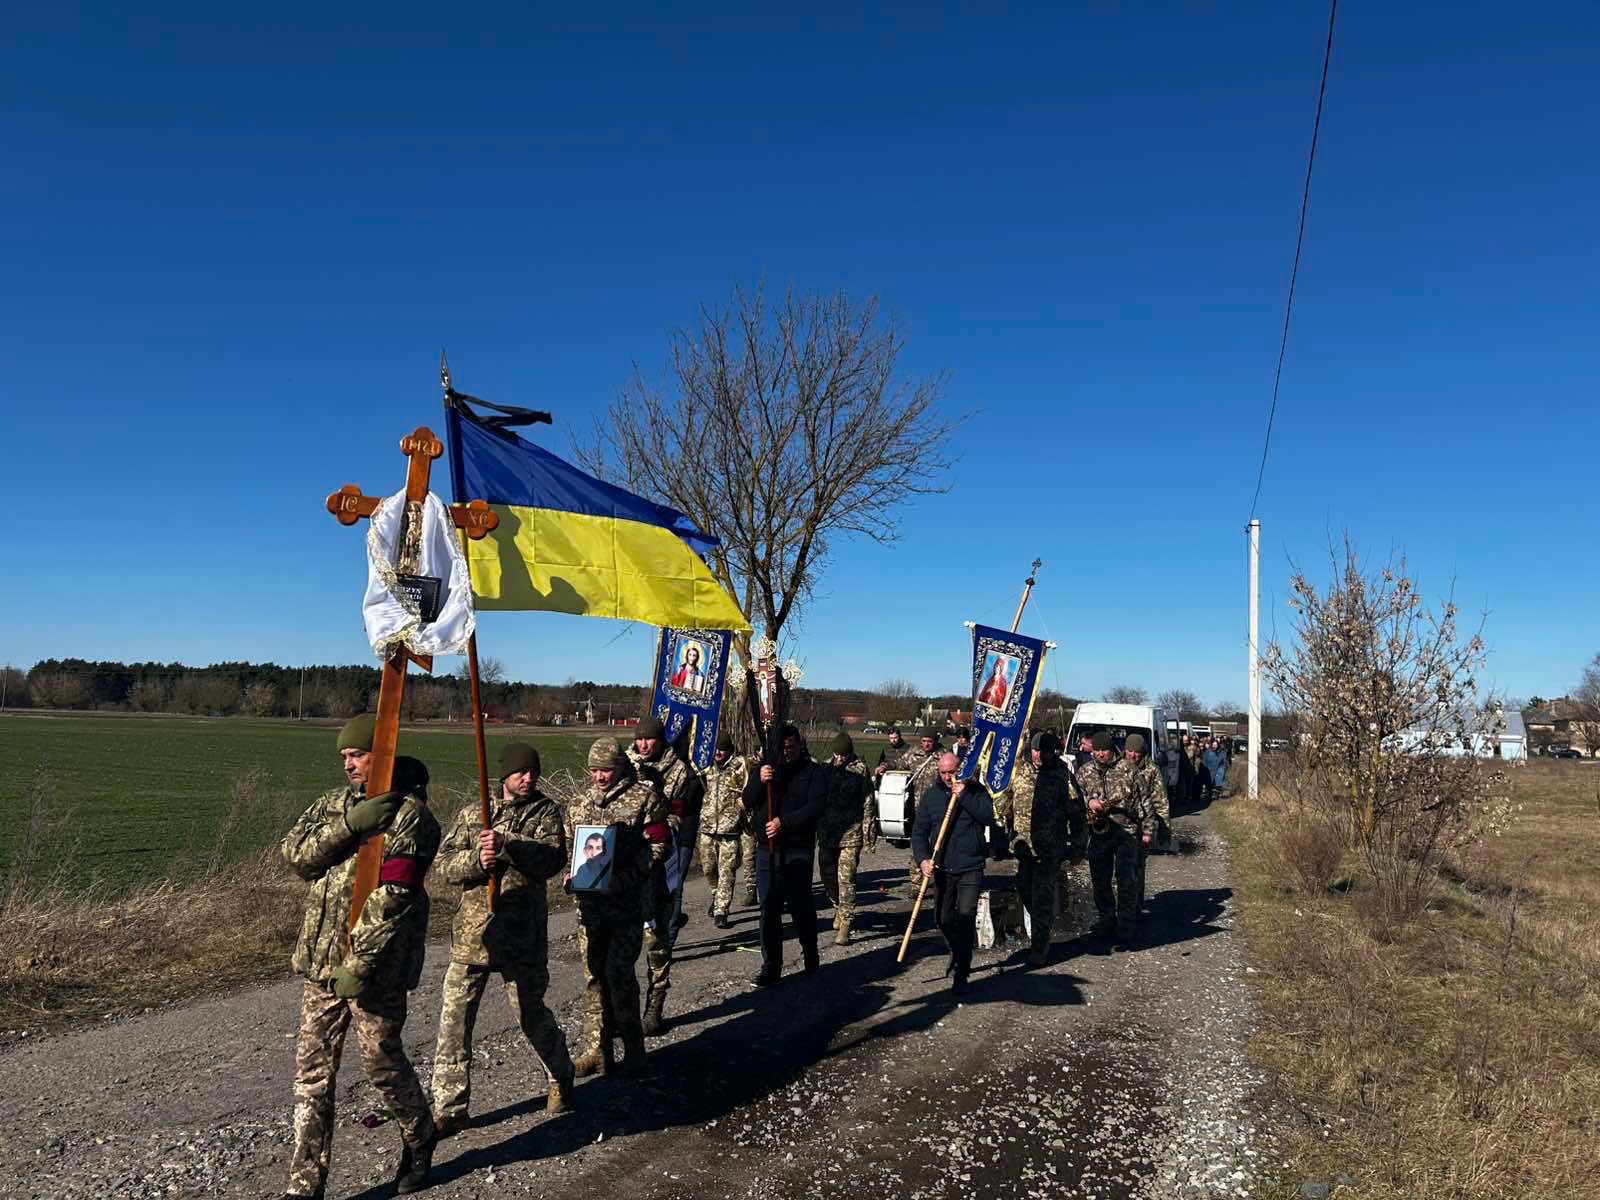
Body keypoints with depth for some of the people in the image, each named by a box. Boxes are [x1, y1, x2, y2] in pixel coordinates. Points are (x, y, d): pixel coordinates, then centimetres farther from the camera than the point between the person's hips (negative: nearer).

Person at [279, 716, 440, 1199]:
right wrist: (349, 824, -19)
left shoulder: (410, 815, -14)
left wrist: (359, 963, -21)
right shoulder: (333, 802, 9)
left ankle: (419, 1138, 35)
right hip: (321, 959, 6)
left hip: (376, 964, -6)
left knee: (381, 1061, 8)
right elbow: (293, 853, -5)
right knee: (312, 1069, 9)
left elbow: (392, 897, -19)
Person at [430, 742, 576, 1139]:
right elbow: (445, 862, 0)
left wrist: (508, 845, -31)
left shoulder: (546, 812, -1)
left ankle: (561, 1079, 36)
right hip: (471, 933, 2)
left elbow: (553, 858, -17)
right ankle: (449, 1108, 16)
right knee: (454, 1020, 2)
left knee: (532, 1015, 10)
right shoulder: (472, 814, 7)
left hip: (522, 936, -2)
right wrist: (476, 859, -19)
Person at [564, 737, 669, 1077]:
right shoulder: (580, 801, 12)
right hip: (589, 901, 5)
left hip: (628, 904, -5)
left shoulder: (644, 798, -5)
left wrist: (623, 880, -17)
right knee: (594, 976, 9)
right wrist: (568, 874, -1)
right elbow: (567, 845, 19)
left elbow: (658, 846, -8)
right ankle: (597, 1050, 20)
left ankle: (633, 1047, 11)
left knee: (618, 973, -7)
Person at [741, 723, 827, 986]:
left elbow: (815, 807, -10)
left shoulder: (813, 773, 2)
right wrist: (760, 781, -14)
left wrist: (784, 822, -18)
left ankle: (810, 956, 21)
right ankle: (771, 967, 9)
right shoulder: (764, 769, 13)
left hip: (798, 850, -3)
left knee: (800, 906, -1)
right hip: (766, 849, 3)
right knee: (769, 910, 3)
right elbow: (748, 802, 4)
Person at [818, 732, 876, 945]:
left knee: (846, 878, -7)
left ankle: (845, 923, -2)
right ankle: (840, 908, 36)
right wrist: (816, 827, 14)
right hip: (827, 829, 5)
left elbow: (868, 801, -3)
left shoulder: (859, 769, -4)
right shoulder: (826, 767, 8)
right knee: (828, 874, 12)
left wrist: (869, 830, -7)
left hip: (851, 832, -5)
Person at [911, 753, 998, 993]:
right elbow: (919, 831, 3)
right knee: (943, 919, 12)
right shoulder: (930, 795, 5)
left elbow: (989, 817, -15)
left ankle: (961, 973, -3)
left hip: (971, 868, -3)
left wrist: (964, 796, -19)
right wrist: (923, 859, -11)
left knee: (965, 917, -12)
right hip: (942, 868, 4)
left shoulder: (975, 790, 0)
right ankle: (957, 951, 41)